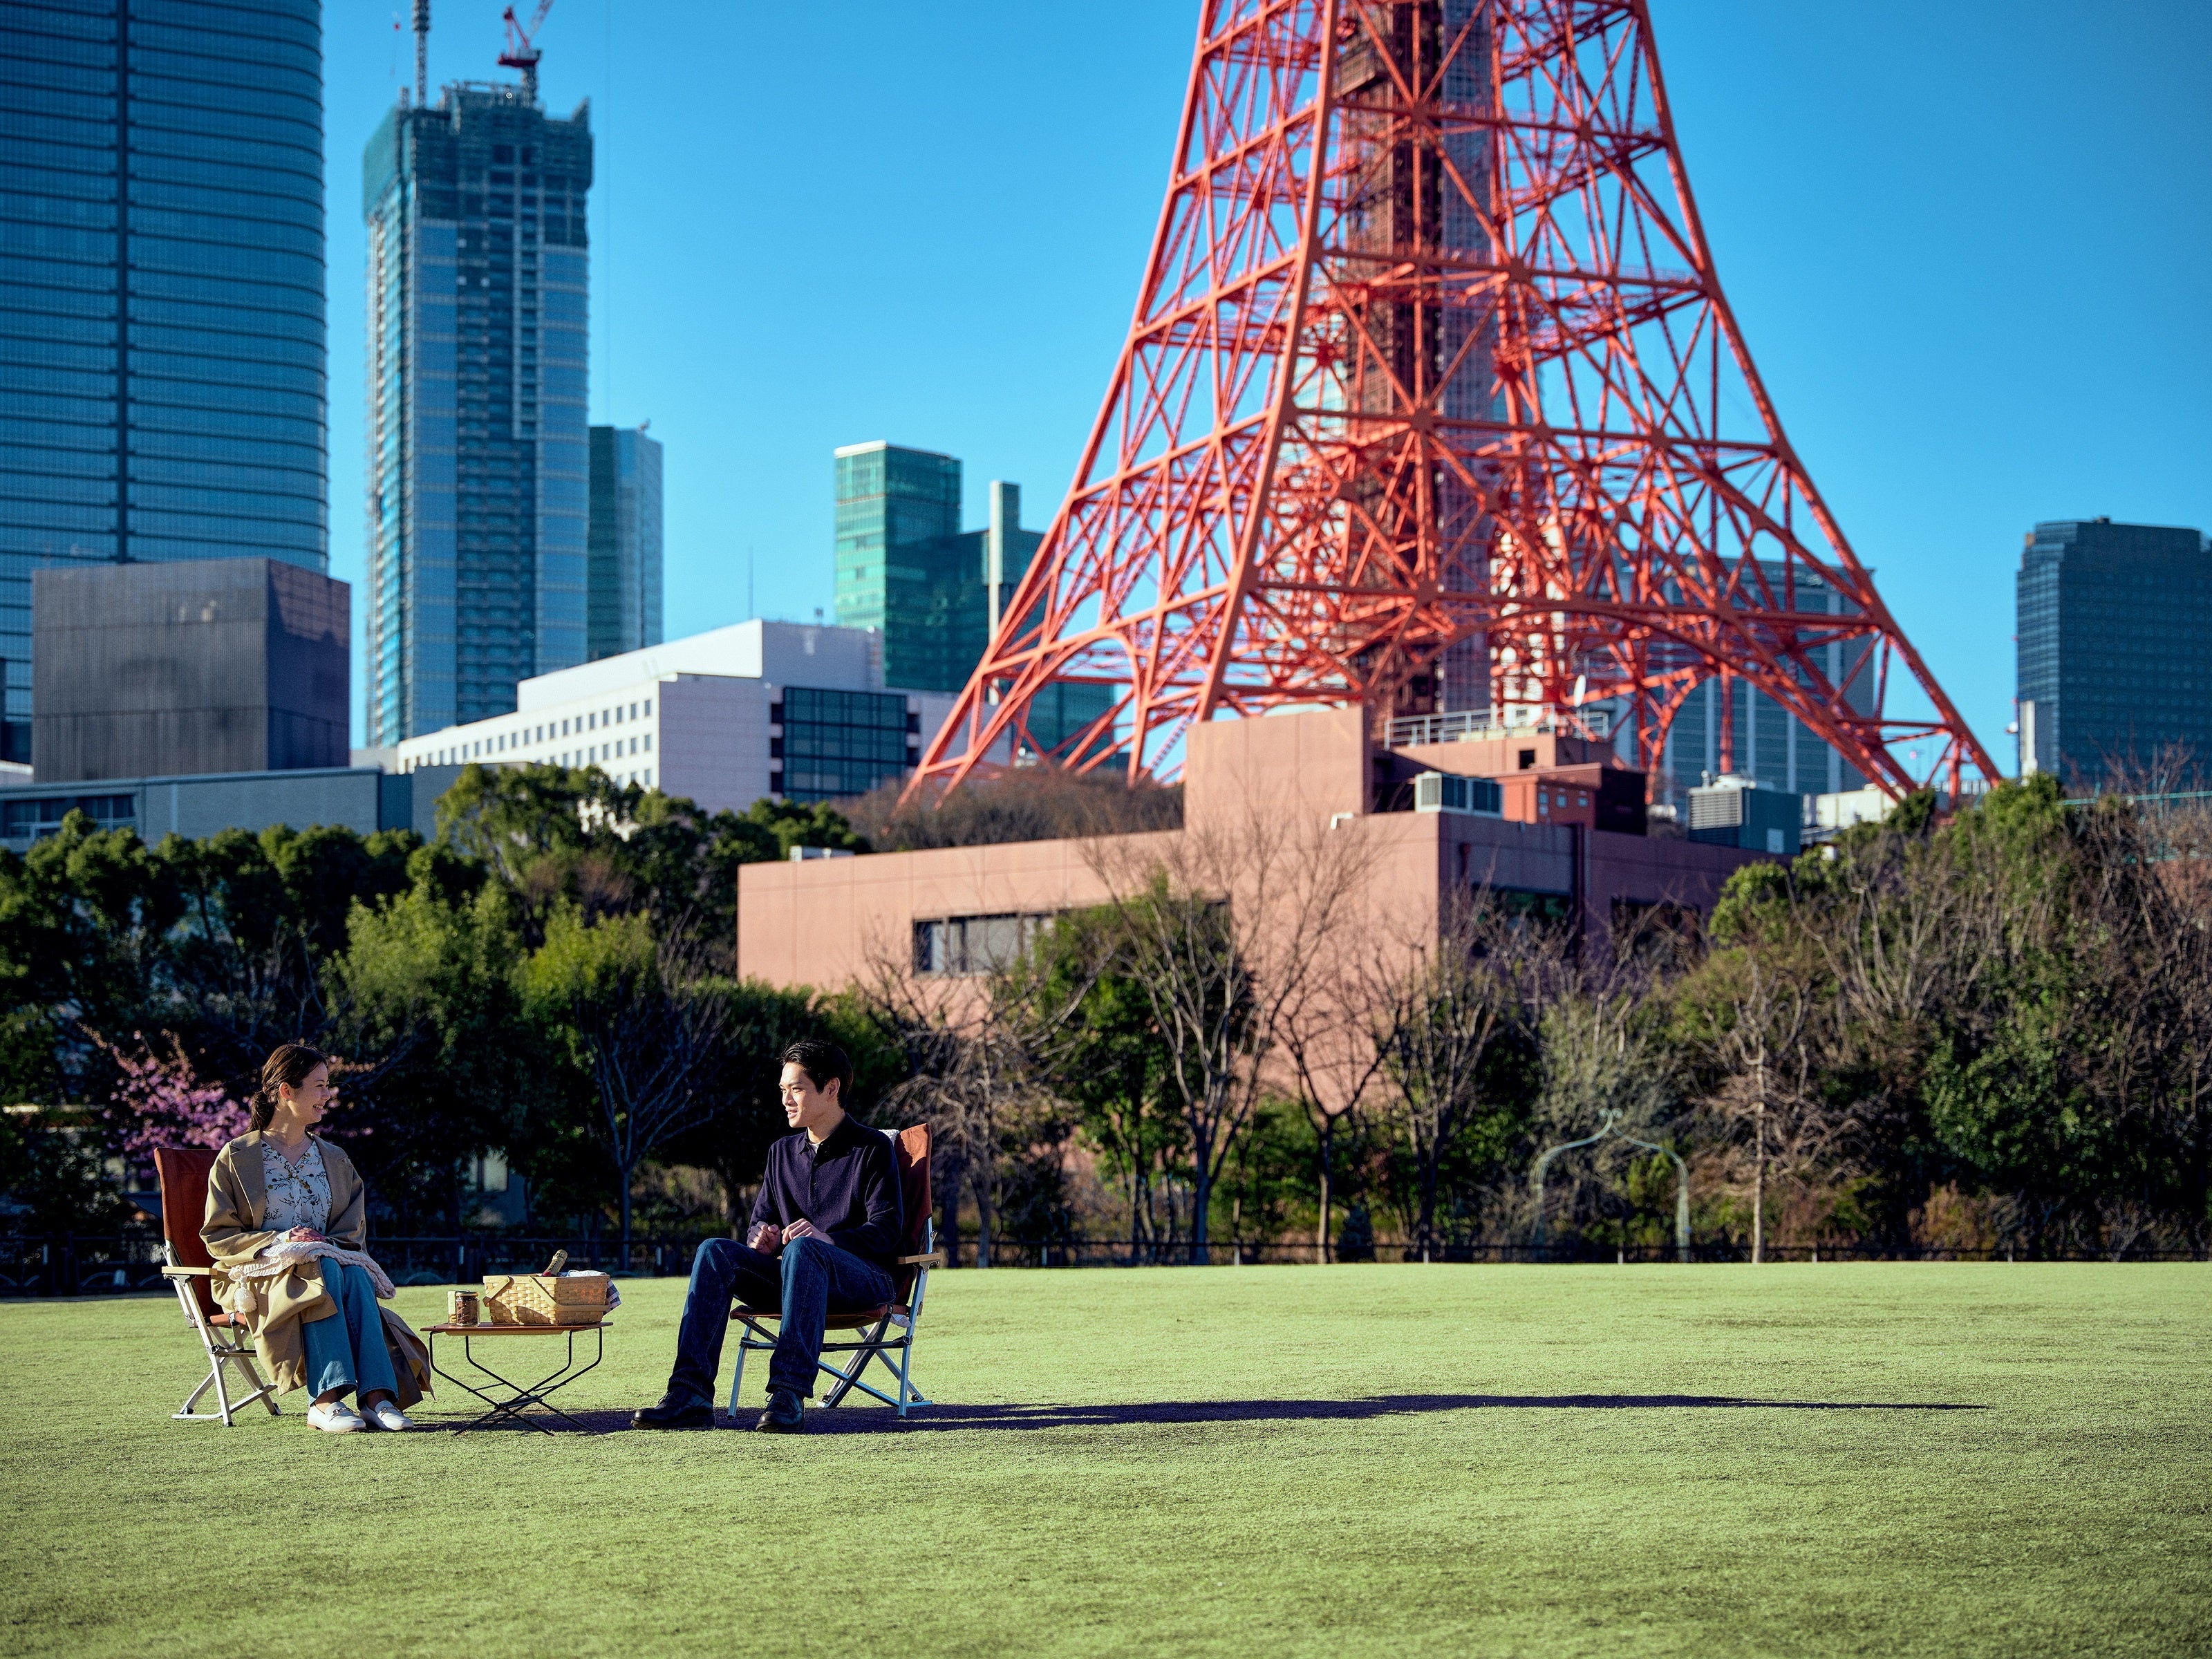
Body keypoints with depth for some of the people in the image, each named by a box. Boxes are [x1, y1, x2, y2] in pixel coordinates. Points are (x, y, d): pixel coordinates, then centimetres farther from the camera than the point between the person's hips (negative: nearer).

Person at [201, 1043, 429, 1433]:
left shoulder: (334, 1160, 17)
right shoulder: (237, 1158, 3)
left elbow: (354, 1226, 13)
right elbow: (217, 1235, -1)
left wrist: (328, 1242, -11)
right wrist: (278, 1243, -17)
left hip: (330, 1261, 4)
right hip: (261, 1275, -4)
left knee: (355, 1273, -32)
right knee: (323, 1270, -36)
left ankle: (377, 1396, -44)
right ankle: (326, 1400, -45)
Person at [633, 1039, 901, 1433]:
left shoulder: (872, 1148, 2)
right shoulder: (782, 1152, 21)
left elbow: (886, 1231, -7)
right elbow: (760, 1220, 19)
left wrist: (827, 1238, -24)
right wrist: (761, 1239, -7)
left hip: (864, 1278, -5)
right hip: (791, 1276, 6)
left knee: (802, 1249, -39)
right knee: (715, 1251, -21)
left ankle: (789, 1396, -48)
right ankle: (691, 1394, -33)